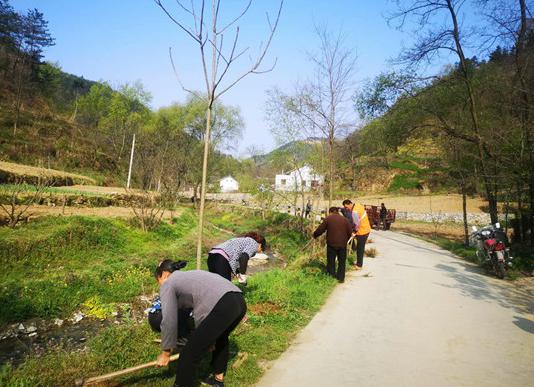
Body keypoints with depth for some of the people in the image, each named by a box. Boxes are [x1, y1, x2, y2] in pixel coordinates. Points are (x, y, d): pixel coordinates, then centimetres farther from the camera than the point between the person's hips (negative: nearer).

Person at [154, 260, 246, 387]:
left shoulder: (168, 284, 12)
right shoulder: (189, 276, 35)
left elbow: (169, 321, 6)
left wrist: (165, 352, 17)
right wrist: (202, 337, 42)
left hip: (223, 306, -10)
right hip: (240, 301, 10)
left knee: (190, 353, 4)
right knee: (221, 337, 35)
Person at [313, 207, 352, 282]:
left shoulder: (328, 219, 0)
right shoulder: (344, 219, 6)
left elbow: (320, 229, -2)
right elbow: (350, 232, 6)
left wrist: (315, 235, 15)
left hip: (331, 244, -2)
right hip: (342, 244, 2)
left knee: (331, 261, 10)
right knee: (342, 262, 13)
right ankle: (341, 278, 16)